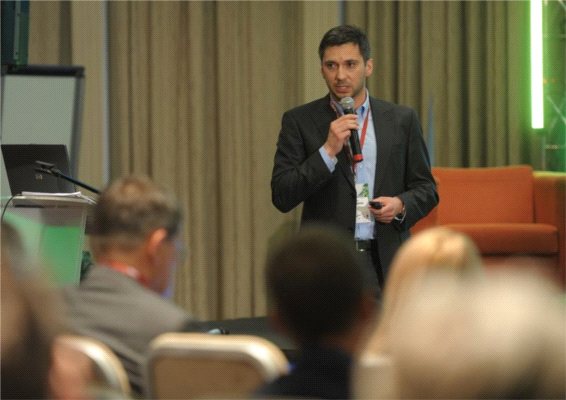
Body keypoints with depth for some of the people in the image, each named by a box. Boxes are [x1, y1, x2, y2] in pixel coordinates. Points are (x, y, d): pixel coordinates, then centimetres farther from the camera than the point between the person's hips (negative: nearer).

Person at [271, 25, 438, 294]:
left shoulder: (401, 120, 8)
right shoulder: (300, 121, 2)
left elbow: (426, 189, 13)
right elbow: (282, 197, -5)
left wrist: (401, 205, -9)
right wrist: (328, 150, -15)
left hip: (385, 262, 2)